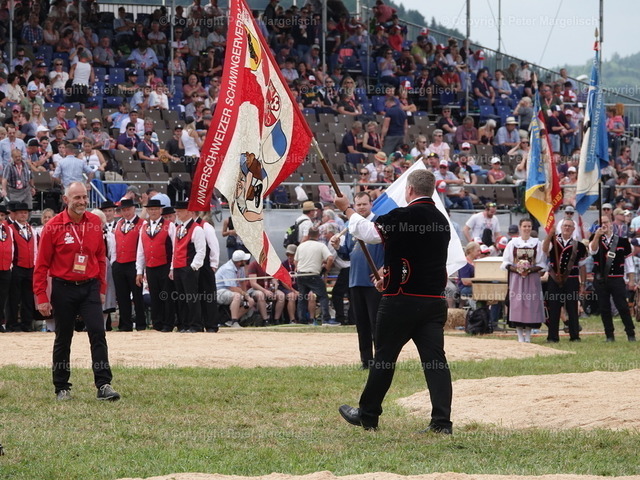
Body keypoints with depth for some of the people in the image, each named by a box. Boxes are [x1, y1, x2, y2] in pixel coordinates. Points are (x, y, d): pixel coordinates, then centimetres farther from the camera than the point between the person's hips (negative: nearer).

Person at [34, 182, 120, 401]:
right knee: (63, 339, 8)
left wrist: (101, 288, 9)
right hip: (63, 289, -2)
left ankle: (103, 385, -13)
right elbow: (42, 264, -4)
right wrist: (41, 297, -7)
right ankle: (62, 388, 17)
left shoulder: (95, 223, 3)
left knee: (98, 333, -10)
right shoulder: (54, 226, -7)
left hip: (90, 287, 2)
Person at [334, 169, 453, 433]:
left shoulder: (405, 216, -13)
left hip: (402, 300, -6)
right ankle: (442, 420, -6)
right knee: (434, 358, 2)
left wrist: (347, 209, 11)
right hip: (434, 300, 6)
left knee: (384, 357, 6)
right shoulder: (441, 220, 11)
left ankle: (368, 416, 17)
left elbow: (367, 232, -5)